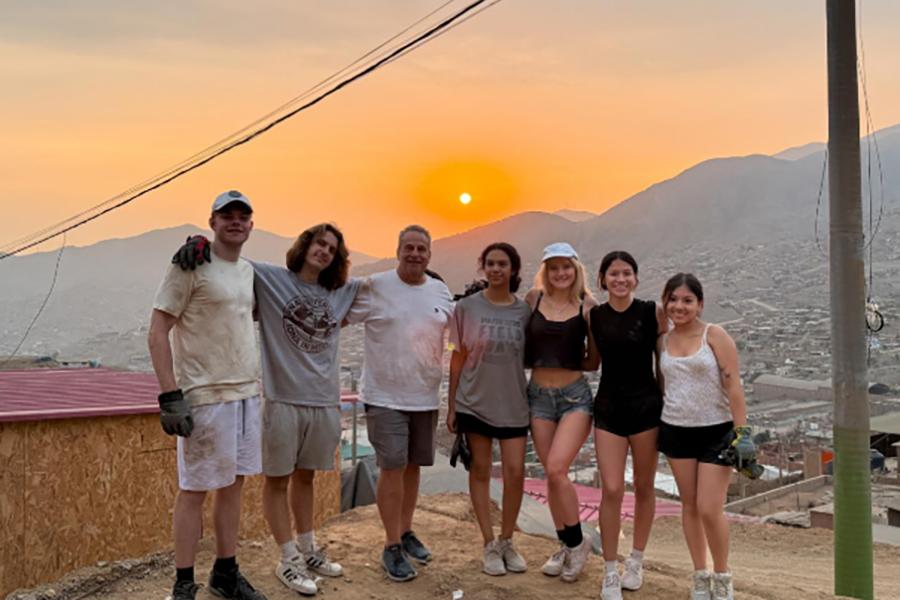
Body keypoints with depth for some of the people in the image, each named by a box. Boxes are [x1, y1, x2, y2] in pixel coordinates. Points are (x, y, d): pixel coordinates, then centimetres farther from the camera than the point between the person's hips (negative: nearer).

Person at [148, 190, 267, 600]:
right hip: (205, 396, -7)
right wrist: (171, 396, -18)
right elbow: (157, 333, -11)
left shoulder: (248, 271, 13)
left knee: (233, 483, 12)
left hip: (247, 393, 7)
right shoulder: (191, 264, -8)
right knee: (195, 489, 1)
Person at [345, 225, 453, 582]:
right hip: (385, 397, -5)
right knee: (393, 468, -5)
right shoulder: (375, 287, -8)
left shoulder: (441, 291, 6)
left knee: (413, 466, 15)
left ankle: (406, 532, 31)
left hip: (425, 397, 5)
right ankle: (392, 546, 9)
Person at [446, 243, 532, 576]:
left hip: (513, 404, 1)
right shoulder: (467, 307, -3)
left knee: (515, 473, -1)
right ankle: (490, 545, 19)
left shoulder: (524, 311, -1)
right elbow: (458, 357, 1)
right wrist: (451, 405, 1)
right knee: (480, 471, 6)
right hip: (475, 401, -1)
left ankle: (506, 541, 20)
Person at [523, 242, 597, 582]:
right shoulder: (533, 299, 0)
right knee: (552, 474, 8)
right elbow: (520, 342, 11)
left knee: (556, 469, -14)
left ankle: (577, 542, 8)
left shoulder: (587, 307, -4)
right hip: (539, 394, 3)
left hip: (575, 395, -3)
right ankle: (565, 546, 26)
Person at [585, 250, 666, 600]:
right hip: (608, 407, 1)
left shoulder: (652, 312, -6)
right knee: (611, 490, -4)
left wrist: (667, 405, -2)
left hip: (646, 405, -1)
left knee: (643, 487, 11)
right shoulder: (593, 316, 2)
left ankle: (636, 561, 31)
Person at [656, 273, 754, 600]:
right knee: (689, 505, 11)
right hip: (676, 431, 4)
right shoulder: (663, 341, 5)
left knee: (710, 509, -5)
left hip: (716, 430, -4)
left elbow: (733, 385, -10)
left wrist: (741, 431, -14)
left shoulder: (714, 335, -7)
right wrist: (655, 429, 13)